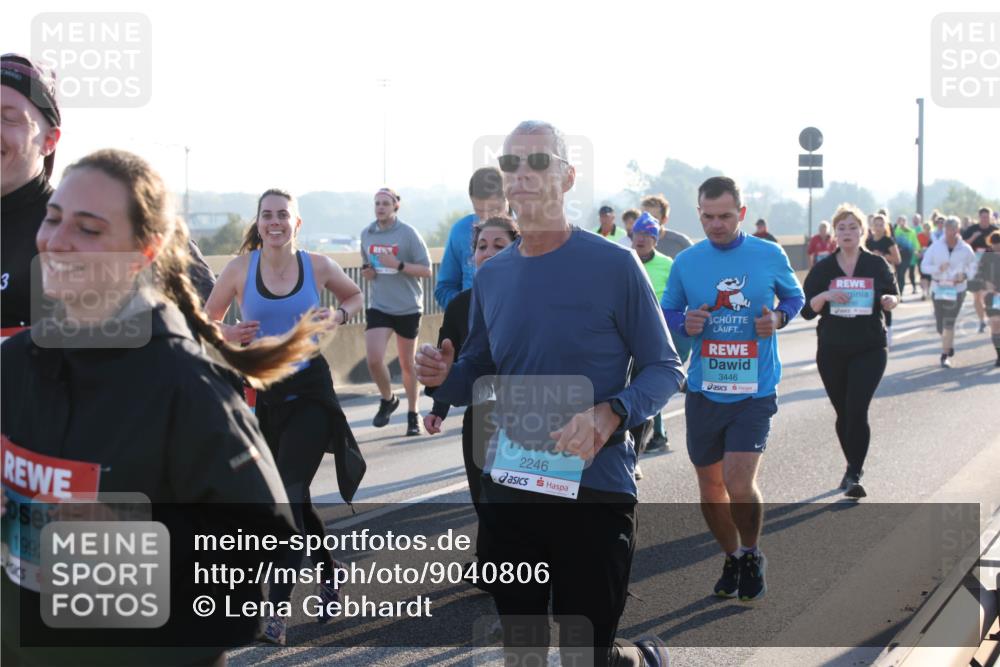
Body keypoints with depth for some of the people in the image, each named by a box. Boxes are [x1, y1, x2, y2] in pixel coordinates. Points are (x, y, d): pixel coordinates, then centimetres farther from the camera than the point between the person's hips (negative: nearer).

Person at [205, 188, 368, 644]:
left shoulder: (317, 266, -3)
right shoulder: (241, 269, -3)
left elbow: (355, 296, 16)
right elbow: (208, 320, 8)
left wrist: (337, 318, -5)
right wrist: (228, 334, -14)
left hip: (310, 392, -2)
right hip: (263, 392, 2)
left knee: (288, 496, -11)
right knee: (294, 500, 12)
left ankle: (276, 610, -9)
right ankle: (330, 573, 38)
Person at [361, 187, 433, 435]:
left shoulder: (408, 234, -8)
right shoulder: (366, 234, 6)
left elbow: (426, 270, -9)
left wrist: (398, 265, -22)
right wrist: (366, 272, -1)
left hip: (408, 308, -3)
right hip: (379, 306, 3)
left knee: (407, 364, 8)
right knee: (374, 360, -13)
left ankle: (413, 413, 25)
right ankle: (388, 399, 15)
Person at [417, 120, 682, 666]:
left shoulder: (614, 265, -9)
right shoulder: (491, 276, 6)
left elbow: (664, 369, -6)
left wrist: (610, 414, -24)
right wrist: (443, 377, -7)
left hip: (595, 488, -5)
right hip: (508, 490, 5)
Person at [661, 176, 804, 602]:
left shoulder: (771, 256, -2)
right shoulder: (685, 262, 1)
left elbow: (794, 296, 14)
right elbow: (666, 312, 11)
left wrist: (778, 318, -8)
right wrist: (684, 324, -11)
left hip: (754, 391, -3)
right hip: (703, 391, 3)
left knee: (739, 483, -13)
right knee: (710, 487, 10)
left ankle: (752, 555, 14)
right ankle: (731, 559, 33)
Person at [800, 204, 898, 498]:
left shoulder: (877, 265, 1)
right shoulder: (822, 269, 3)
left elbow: (892, 295, 11)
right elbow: (806, 310, 0)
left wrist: (889, 301, -13)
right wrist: (825, 296, -20)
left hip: (869, 350, -2)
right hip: (831, 352, 2)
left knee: (857, 410, -15)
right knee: (843, 413, 11)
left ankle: (853, 475, -13)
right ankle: (855, 467, 31)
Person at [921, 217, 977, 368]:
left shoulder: (965, 249, -3)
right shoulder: (935, 247, -4)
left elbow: (973, 266, 9)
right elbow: (924, 266, -4)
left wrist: (965, 275, -12)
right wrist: (939, 268, -23)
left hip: (957, 289, -2)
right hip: (938, 288, 2)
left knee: (949, 322, -12)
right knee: (940, 325, 8)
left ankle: (945, 355, -6)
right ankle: (949, 345, 39)